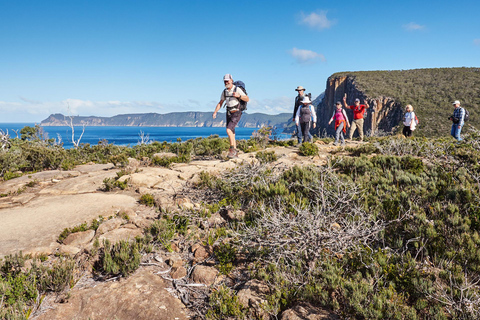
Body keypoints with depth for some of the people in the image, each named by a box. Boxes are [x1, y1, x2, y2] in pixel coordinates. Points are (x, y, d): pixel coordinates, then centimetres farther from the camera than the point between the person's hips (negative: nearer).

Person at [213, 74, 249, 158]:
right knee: (231, 134, 7)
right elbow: (220, 103, 14)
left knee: (228, 130, -22)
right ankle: (235, 154, 14)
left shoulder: (237, 89, -11)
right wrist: (215, 112, 3)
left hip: (236, 113, -7)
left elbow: (247, 99, -12)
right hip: (229, 113, 7)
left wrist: (238, 96, -28)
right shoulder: (224, 91, 7)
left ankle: (232, 149, -11)